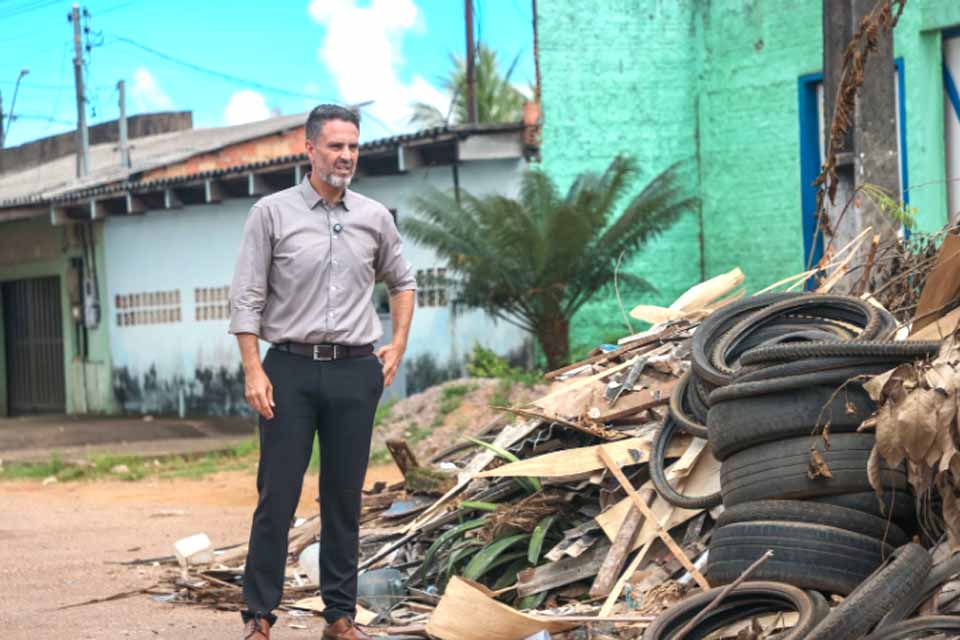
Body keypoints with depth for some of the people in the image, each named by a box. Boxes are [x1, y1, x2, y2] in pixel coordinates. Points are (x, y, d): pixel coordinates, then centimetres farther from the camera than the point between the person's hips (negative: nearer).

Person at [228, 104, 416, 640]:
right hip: (291, 369, -3)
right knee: (278, 495, -3)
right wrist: (253, 370, -10)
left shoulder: (374, 217, 8)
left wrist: (398, 345, 13)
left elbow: (402, 282, 24)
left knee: (345, 497, 7)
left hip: (355, 372, 3)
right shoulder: (273, 213, -1)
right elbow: (247, 299, -3)